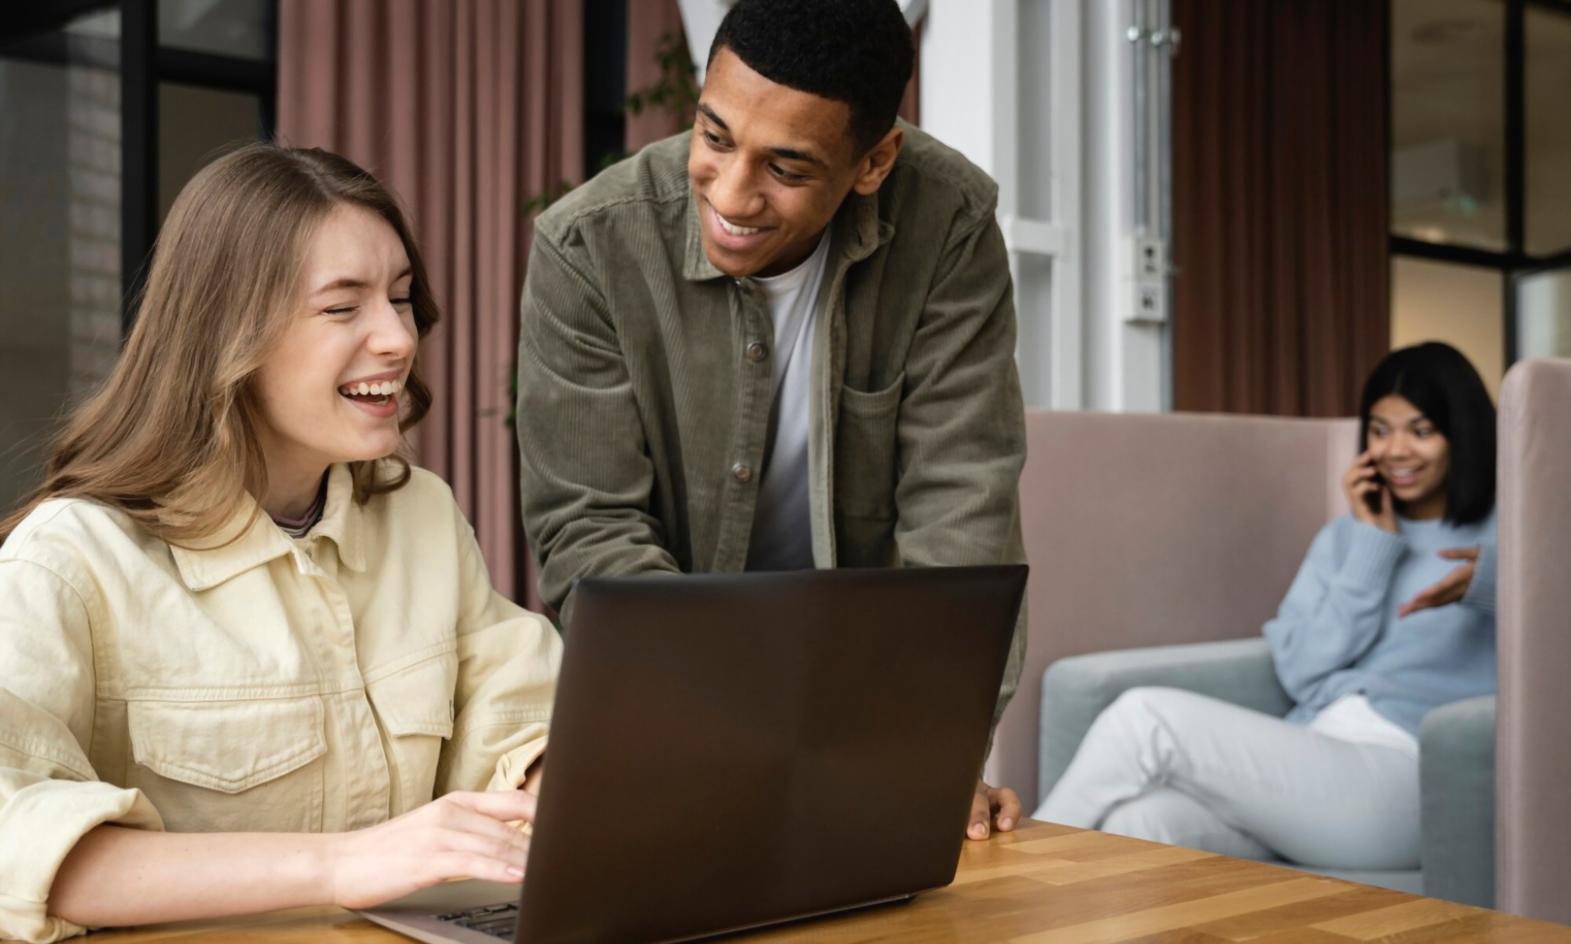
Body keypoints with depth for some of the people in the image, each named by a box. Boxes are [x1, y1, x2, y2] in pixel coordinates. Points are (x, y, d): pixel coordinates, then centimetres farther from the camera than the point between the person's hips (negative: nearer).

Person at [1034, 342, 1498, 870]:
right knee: (1137, 821, -29)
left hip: (1399, 779, -5)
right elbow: (1302, 672, 11)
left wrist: (1484, 578, -31)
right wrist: (1374, 545, 8)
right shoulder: (1345, 537, 26)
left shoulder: (1497, 536, 11)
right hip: (1309, 764, 5)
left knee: (1147, 717, -21)